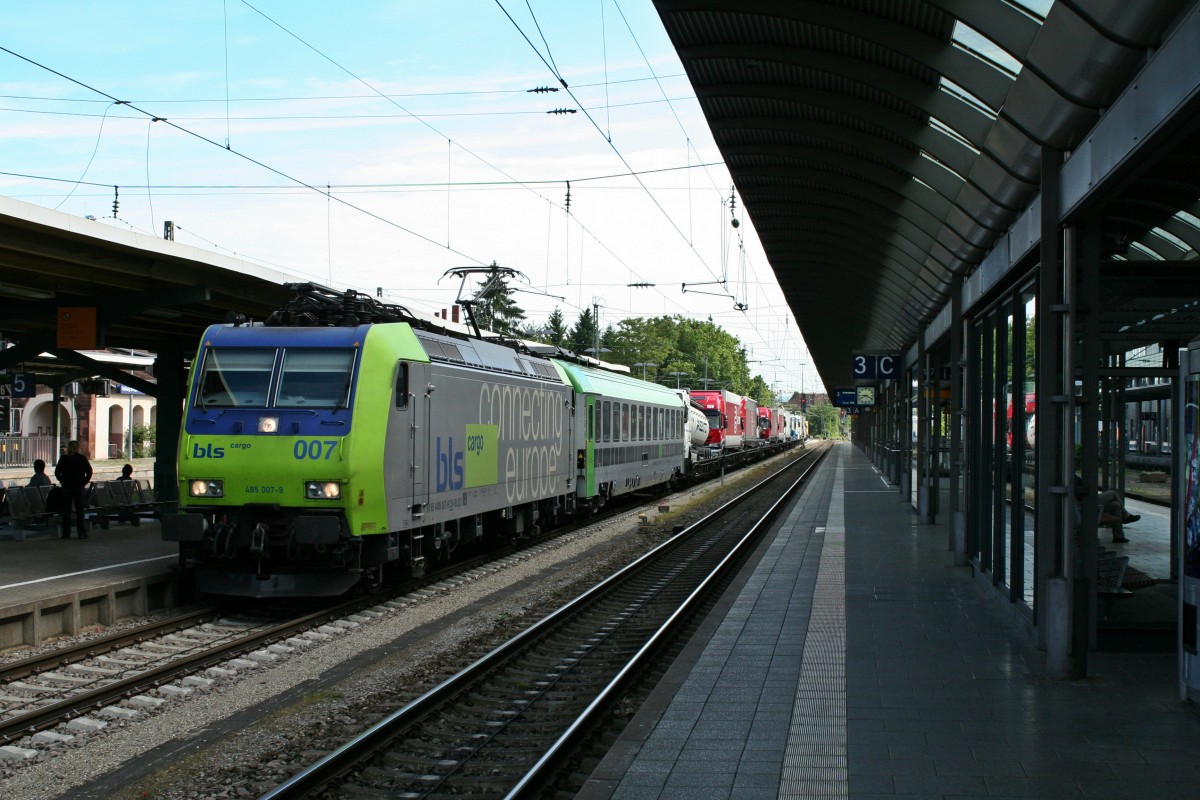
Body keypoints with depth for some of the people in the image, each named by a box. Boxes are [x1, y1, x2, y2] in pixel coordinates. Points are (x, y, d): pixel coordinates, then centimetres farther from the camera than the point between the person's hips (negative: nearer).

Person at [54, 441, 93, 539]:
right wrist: (84, 482, 1)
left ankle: (66, 533, 5)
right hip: (79, 487, 0)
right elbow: (89, 472, -6)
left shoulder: (63, 459, -1)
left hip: (66, 487, 0)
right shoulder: (82, 458, -2)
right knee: (80, 511, 3)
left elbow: (57, 472, -1)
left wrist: (63, 482, 7)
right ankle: (82, 533, 0)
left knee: (66, 511, 6)